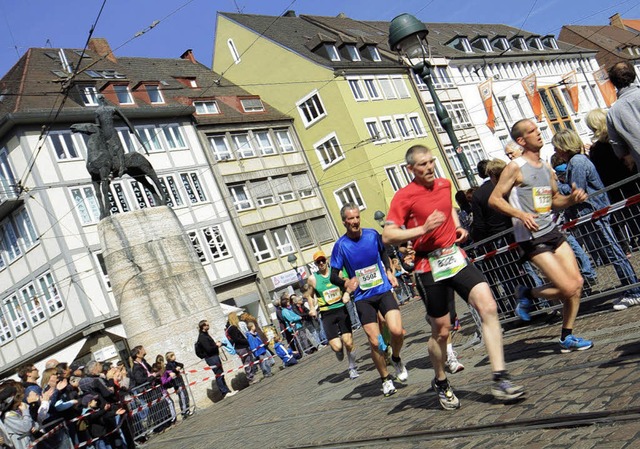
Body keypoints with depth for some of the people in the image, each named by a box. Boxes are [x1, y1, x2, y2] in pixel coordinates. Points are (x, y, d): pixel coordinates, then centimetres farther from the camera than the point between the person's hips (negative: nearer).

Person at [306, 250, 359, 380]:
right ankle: (338, 346, 28)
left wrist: (346, 294, -3)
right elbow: (310, 295, 14)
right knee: (336, 347, -12)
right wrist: (312, 308, 0)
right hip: (327, 314, -1)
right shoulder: (312, 279, 0)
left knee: (348, 342, -5)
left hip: (341, 310, 1)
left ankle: (352, 367, 21)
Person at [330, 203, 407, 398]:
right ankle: (386, 379, 21)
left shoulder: (372, 234, -2)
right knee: (375, 342, -2)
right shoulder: (340, 245, -9)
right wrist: (346, 283, -27)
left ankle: (396, 359, 16)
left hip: (384, 290, 1)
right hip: (362, 298, -1)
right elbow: (333, 276, -7)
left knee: (396, 331, -17)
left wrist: (389, 271, 7)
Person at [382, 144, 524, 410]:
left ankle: (500, 380, -9)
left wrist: (458, 226, 13)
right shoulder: (403, 197, -9)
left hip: (456, 257, 5)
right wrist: (422, 229, -25)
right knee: (441, 330, 6)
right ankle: (441, 383, 33)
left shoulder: (445, 184, 9)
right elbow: (387, 236, -15)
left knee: (488, 306, -15)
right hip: (429, 266, -5)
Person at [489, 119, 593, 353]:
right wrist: (521, 214, -24)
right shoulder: (515, 167, -8)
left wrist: (572, 198, 3)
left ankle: (567, 337, 19)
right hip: (532, 239, -8)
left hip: (553, 232, 8)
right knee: (569, 288, -12)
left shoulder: (546, 168, 14)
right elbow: (494, 199, -12)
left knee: (577, 282, 3)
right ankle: (527, 295, 15)